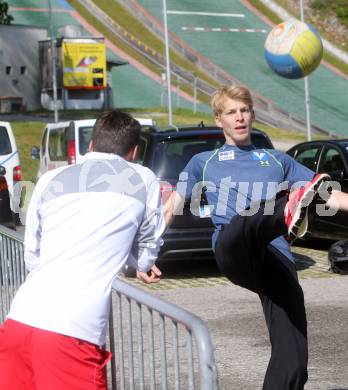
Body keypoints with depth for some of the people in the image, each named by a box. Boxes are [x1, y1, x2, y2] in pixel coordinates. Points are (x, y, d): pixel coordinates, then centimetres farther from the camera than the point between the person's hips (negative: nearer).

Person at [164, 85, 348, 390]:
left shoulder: (277, 160, 31)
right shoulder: (203, 163, 28)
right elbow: (171, 207, 27)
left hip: (277, 256, 2)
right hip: (233, 251, -2)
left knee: (293, 361, -15)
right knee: (242, 225, -42)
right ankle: (288, 215, -70)